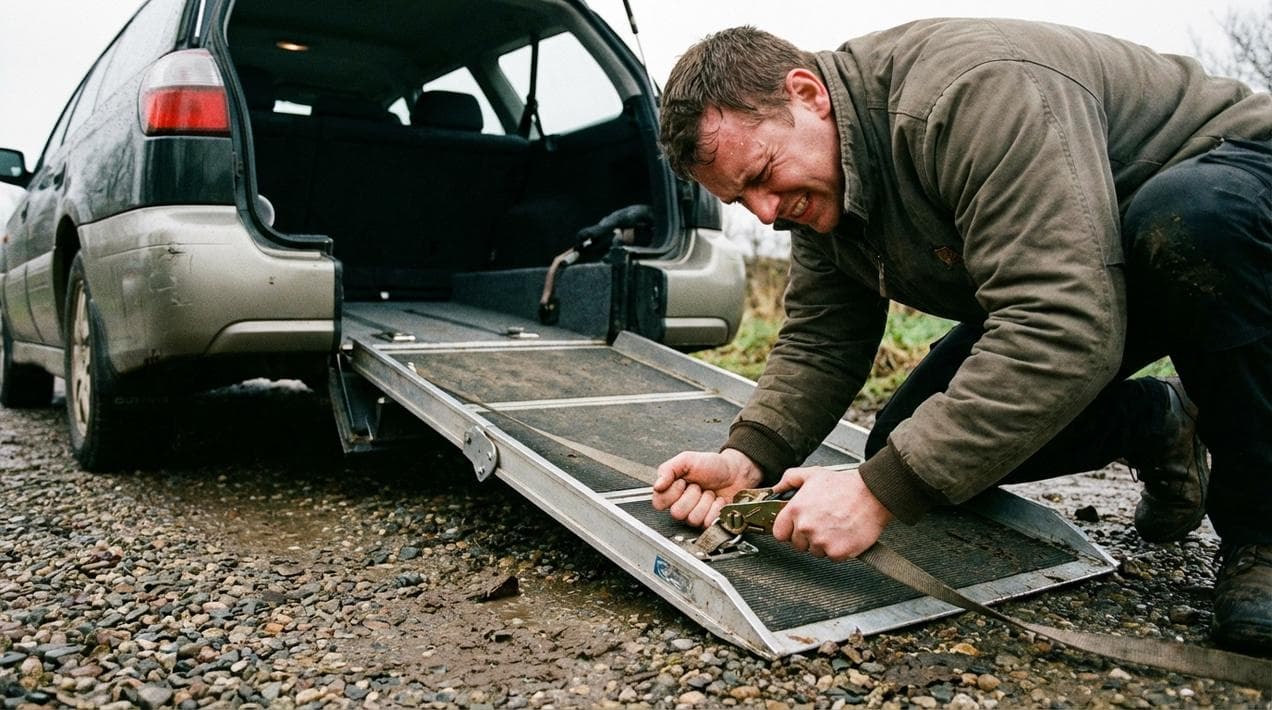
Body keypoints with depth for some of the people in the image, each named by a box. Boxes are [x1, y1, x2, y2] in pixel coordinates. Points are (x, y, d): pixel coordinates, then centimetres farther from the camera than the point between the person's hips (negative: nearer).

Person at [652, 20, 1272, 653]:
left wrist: (880, 492, -40)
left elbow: (1063, 335, -42)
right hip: (1066, 289, 7)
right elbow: (818, 345, -3)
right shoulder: (815, 195, -6)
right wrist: (746, 459, -21)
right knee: (908, 444, -9)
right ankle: (1157, 424, 15)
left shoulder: (974, 93, -35)